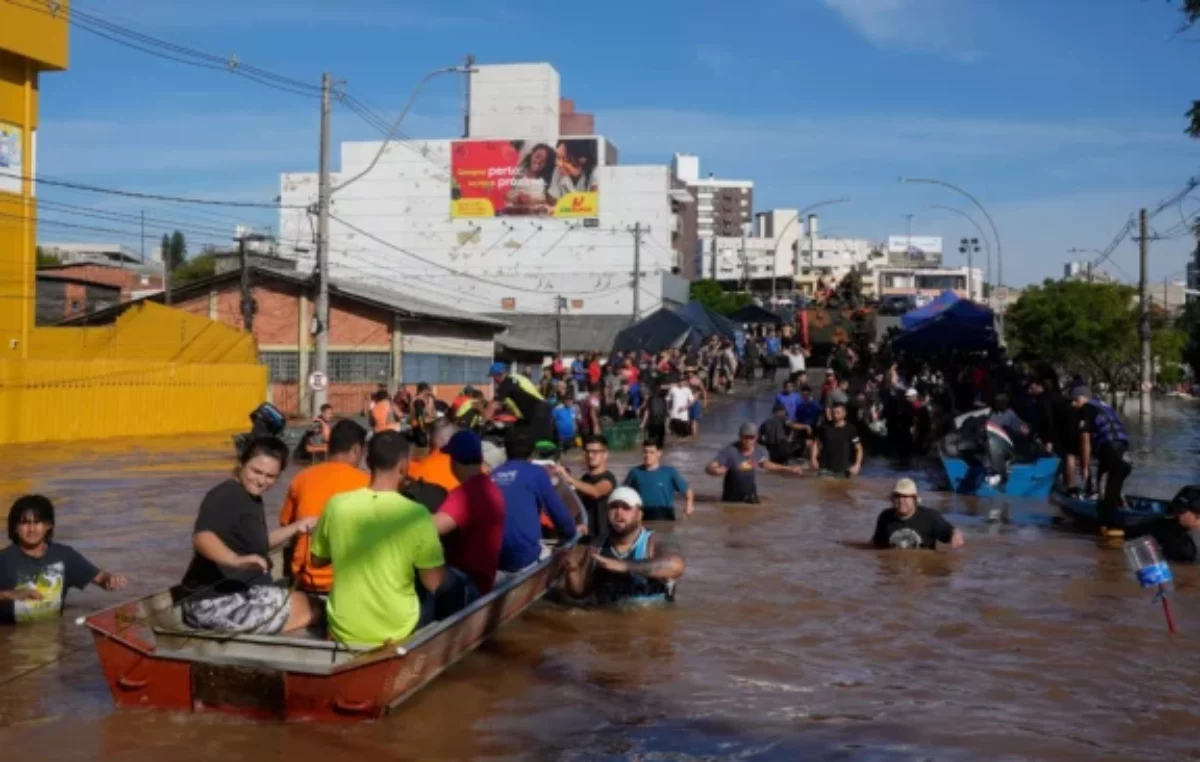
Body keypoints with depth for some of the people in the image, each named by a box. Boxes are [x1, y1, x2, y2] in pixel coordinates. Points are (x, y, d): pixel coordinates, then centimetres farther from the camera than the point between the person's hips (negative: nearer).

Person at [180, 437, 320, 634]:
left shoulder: (252, 498, 13)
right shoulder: (225, 496, -17)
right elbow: (201, 537, -35)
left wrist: (295, 528, 15)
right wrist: (237, 560, -51)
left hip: (239, 594, 10)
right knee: (309, 608, -9)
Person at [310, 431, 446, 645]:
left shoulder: (336, 505, -9)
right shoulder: (416, 515, -18)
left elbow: (316, 561, 6)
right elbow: (434, 585, -11)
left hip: (343, 631, 3)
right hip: (396, 632, -3)